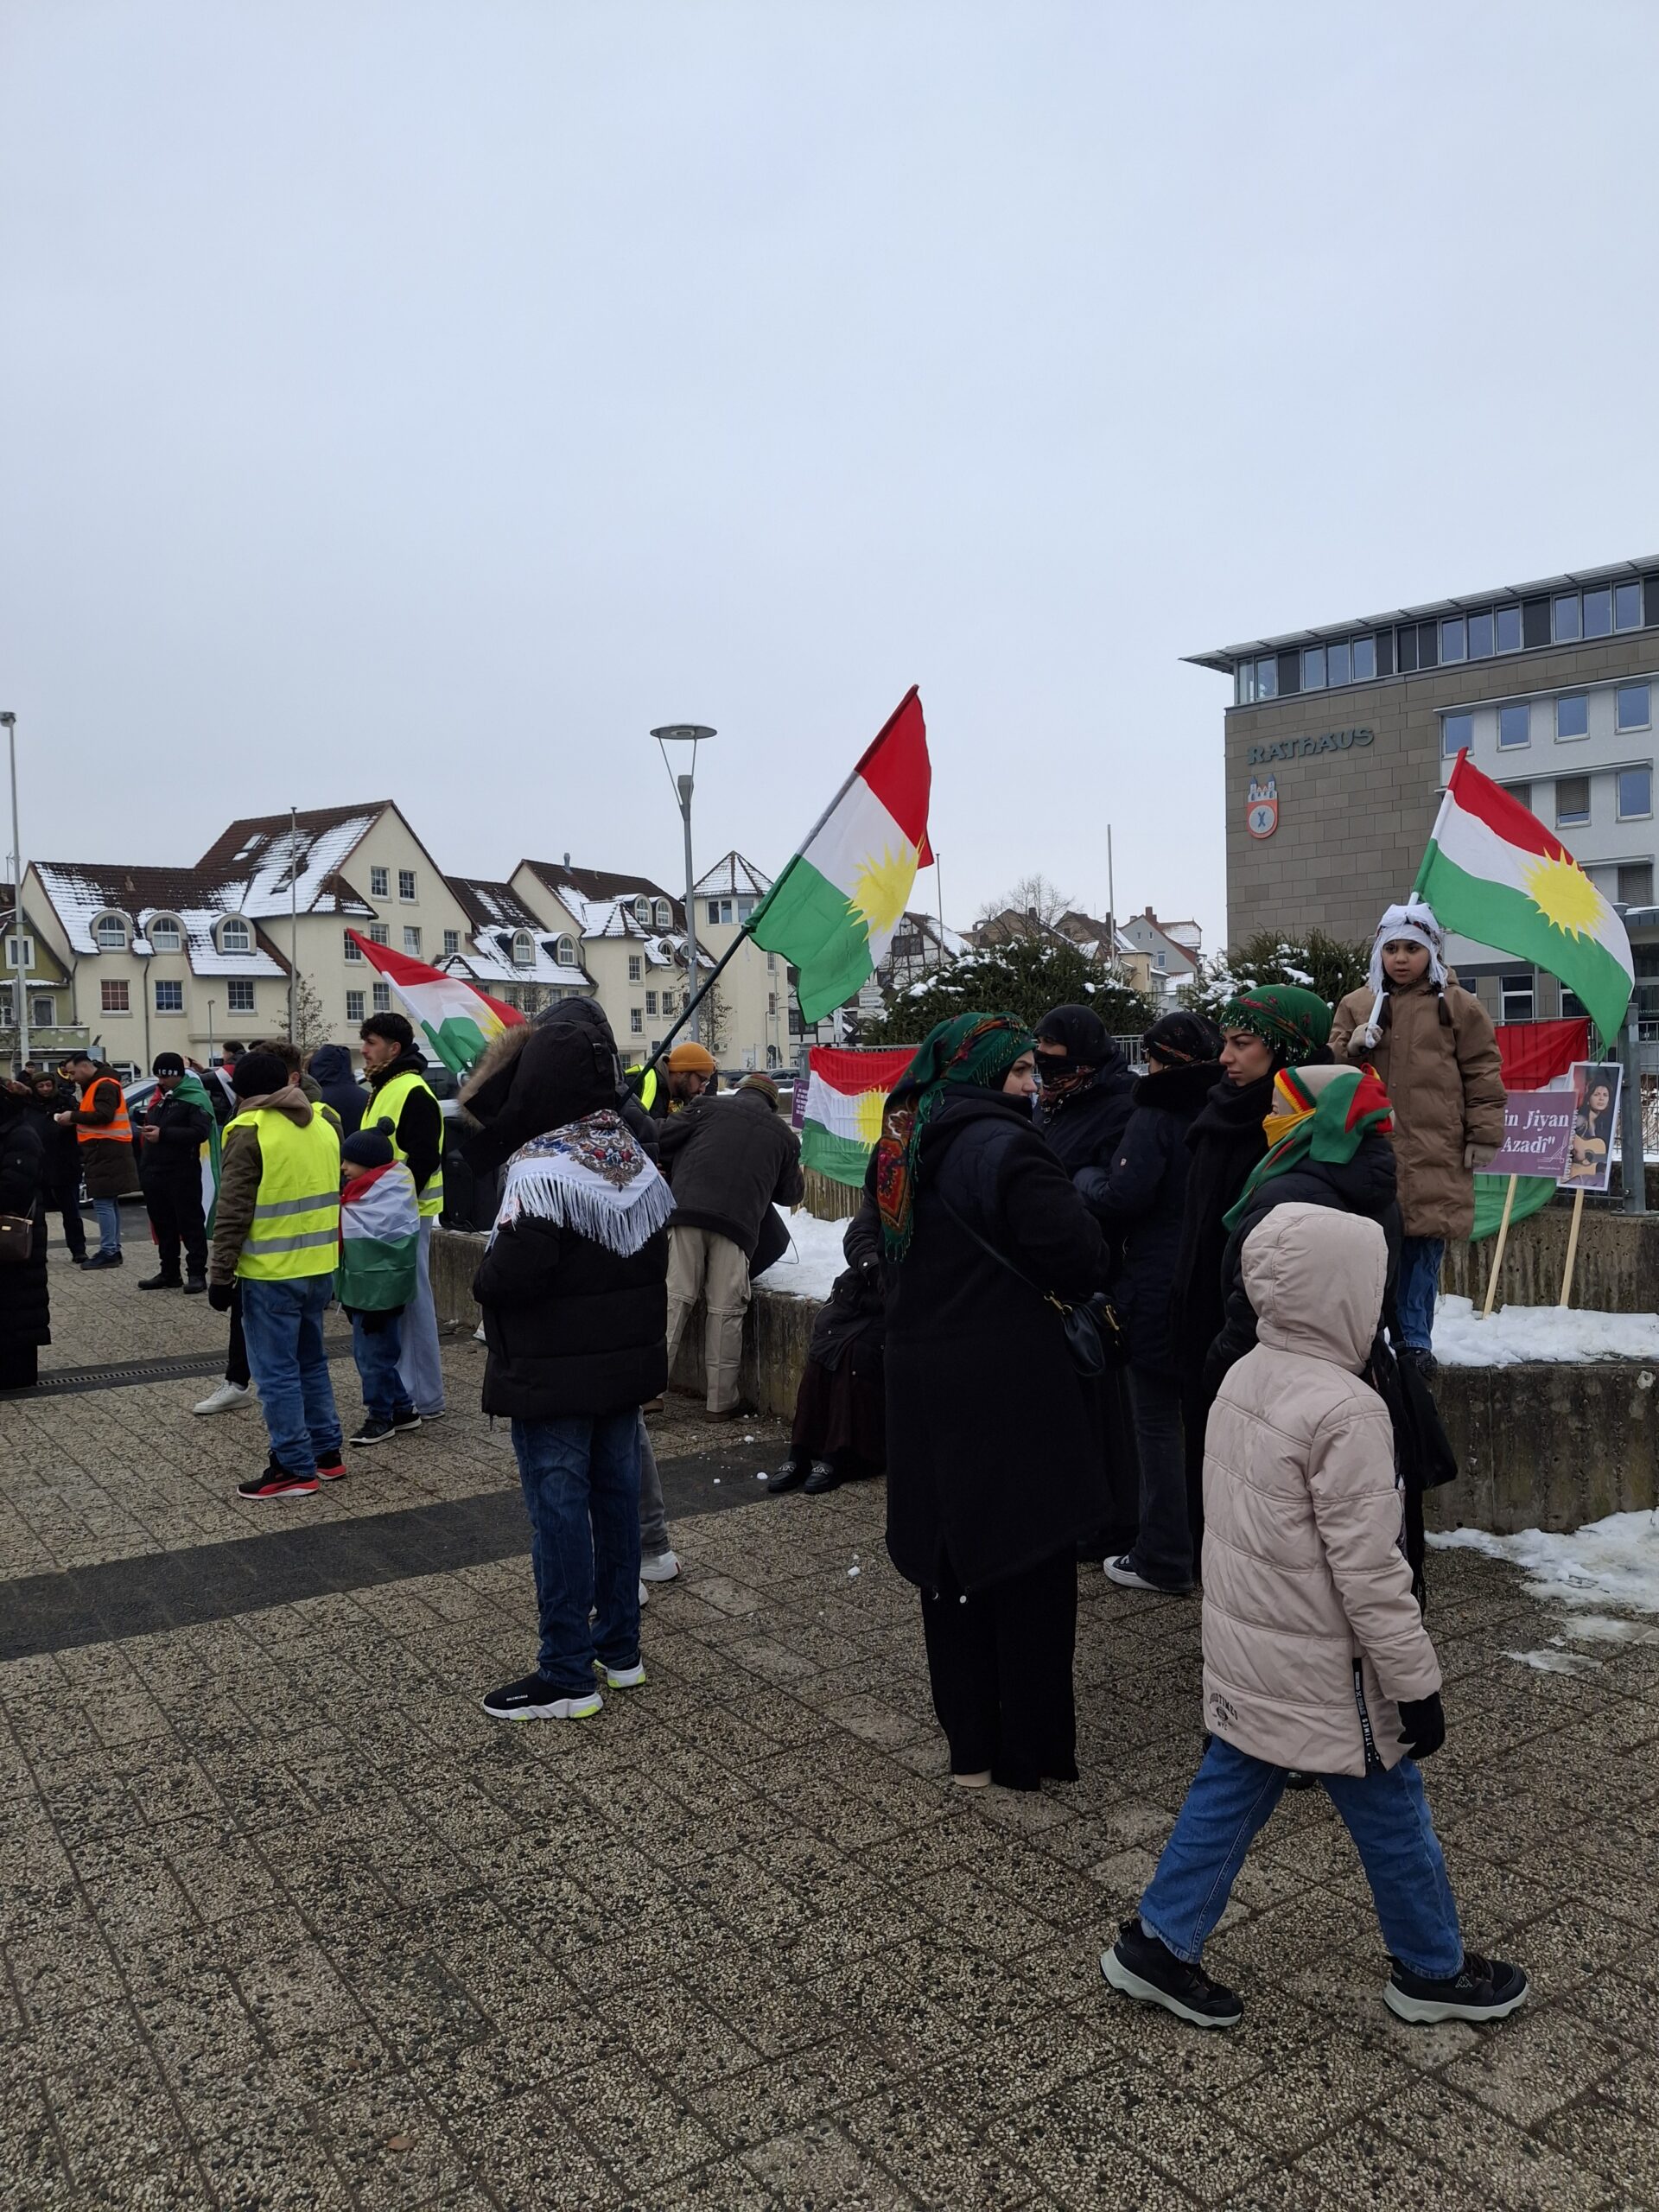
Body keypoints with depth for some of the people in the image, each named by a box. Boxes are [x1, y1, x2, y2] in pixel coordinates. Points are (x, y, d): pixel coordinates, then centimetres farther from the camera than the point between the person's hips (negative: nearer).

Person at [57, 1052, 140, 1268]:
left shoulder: (105, 1085, -12)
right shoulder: (95, 1086, 21)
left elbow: (104, 1116, -22)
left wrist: (73, 1116, -15)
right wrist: (74, 1120, 6)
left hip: (107, 1152, -11)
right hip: (103, 1151, 11)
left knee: (103, 1203, -10)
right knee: (110, 1203, 11)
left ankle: (108, 1252, -10)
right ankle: (113, 1250, 15)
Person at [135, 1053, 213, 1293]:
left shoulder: (195, 1098, -9)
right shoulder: (160, 1096, 18)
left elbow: (201, 1132, -21)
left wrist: (163, 1134, -23)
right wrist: (146, 1129, 11)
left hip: (182, 1173, -8)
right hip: (155, 1171, 8)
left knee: (190, 1223, -3)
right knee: (162, 1224, 13)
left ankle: (197, 1273, 0)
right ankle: (169, 1272, 22)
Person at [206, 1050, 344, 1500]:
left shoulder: (249, 1133, -12)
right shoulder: (323, 1125, 9)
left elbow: (232, 1214, -13)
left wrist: (220, 1276, -7)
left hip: (271, 1274, -7)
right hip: (319, 1267, 7)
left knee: (277, 1372, 1)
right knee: (311, 1362, 18)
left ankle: (295, 1469, 5)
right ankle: (327, 1453, 24)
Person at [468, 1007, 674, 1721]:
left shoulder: (541, 1168, -20)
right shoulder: (635, 1160, 4)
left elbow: (510, 1273, -26)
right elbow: (656, 1259, 10)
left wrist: (482, 1282, -4)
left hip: (554, 1370, -8)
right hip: (627, 1361, 8)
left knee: (559, 1512, 1)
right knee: (616, 1497, 15)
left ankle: (568, 1676, 11)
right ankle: (619, 1649, 28)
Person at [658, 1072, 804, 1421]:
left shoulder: (707, 1107, 16)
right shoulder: (784, 1134, 21)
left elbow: (662, 1139, 10)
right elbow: (790, 1194, 28)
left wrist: (670, 1173, 29)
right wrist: (798, 1176, 50)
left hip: (687, 1210, 0)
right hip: (739, 1222, 0)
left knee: (674, 1298, 1)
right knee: (726, 1310, 5)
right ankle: (722, 1401, 10)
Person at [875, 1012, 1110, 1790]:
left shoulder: (903, 1149, 8)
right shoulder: (1006, 1149, -17)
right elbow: (1081, 1261, -18)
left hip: (922, 1386, 7)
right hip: (1011, 1388, -7)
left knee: (949, 1565, 16)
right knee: (1030, 1570, 7)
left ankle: (969, 1746, 26)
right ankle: (1031, 1752, 17)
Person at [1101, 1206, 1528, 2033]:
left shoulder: (1242, 1378, 1)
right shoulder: (1345, 1412, -25)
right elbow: (1368, 1570, -23)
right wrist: (1417, 1685, -13)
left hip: (1242, 1651, 8)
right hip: (1322, 1675, -8)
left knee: (1228, 1792, 18)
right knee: (1392, 1815, 13)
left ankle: (1157, 1943, 25)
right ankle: (1434, 1972, 32)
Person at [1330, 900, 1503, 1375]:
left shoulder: (1459, 1006, 5)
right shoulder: (1357, 1006, 10)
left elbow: (1483, 1075, 6)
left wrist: (1483, 1137, 2)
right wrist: (1353, 1049, -8)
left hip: (1435, 1154, -1)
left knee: (1423, 1248, 4)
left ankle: (1415, 1340, 15)